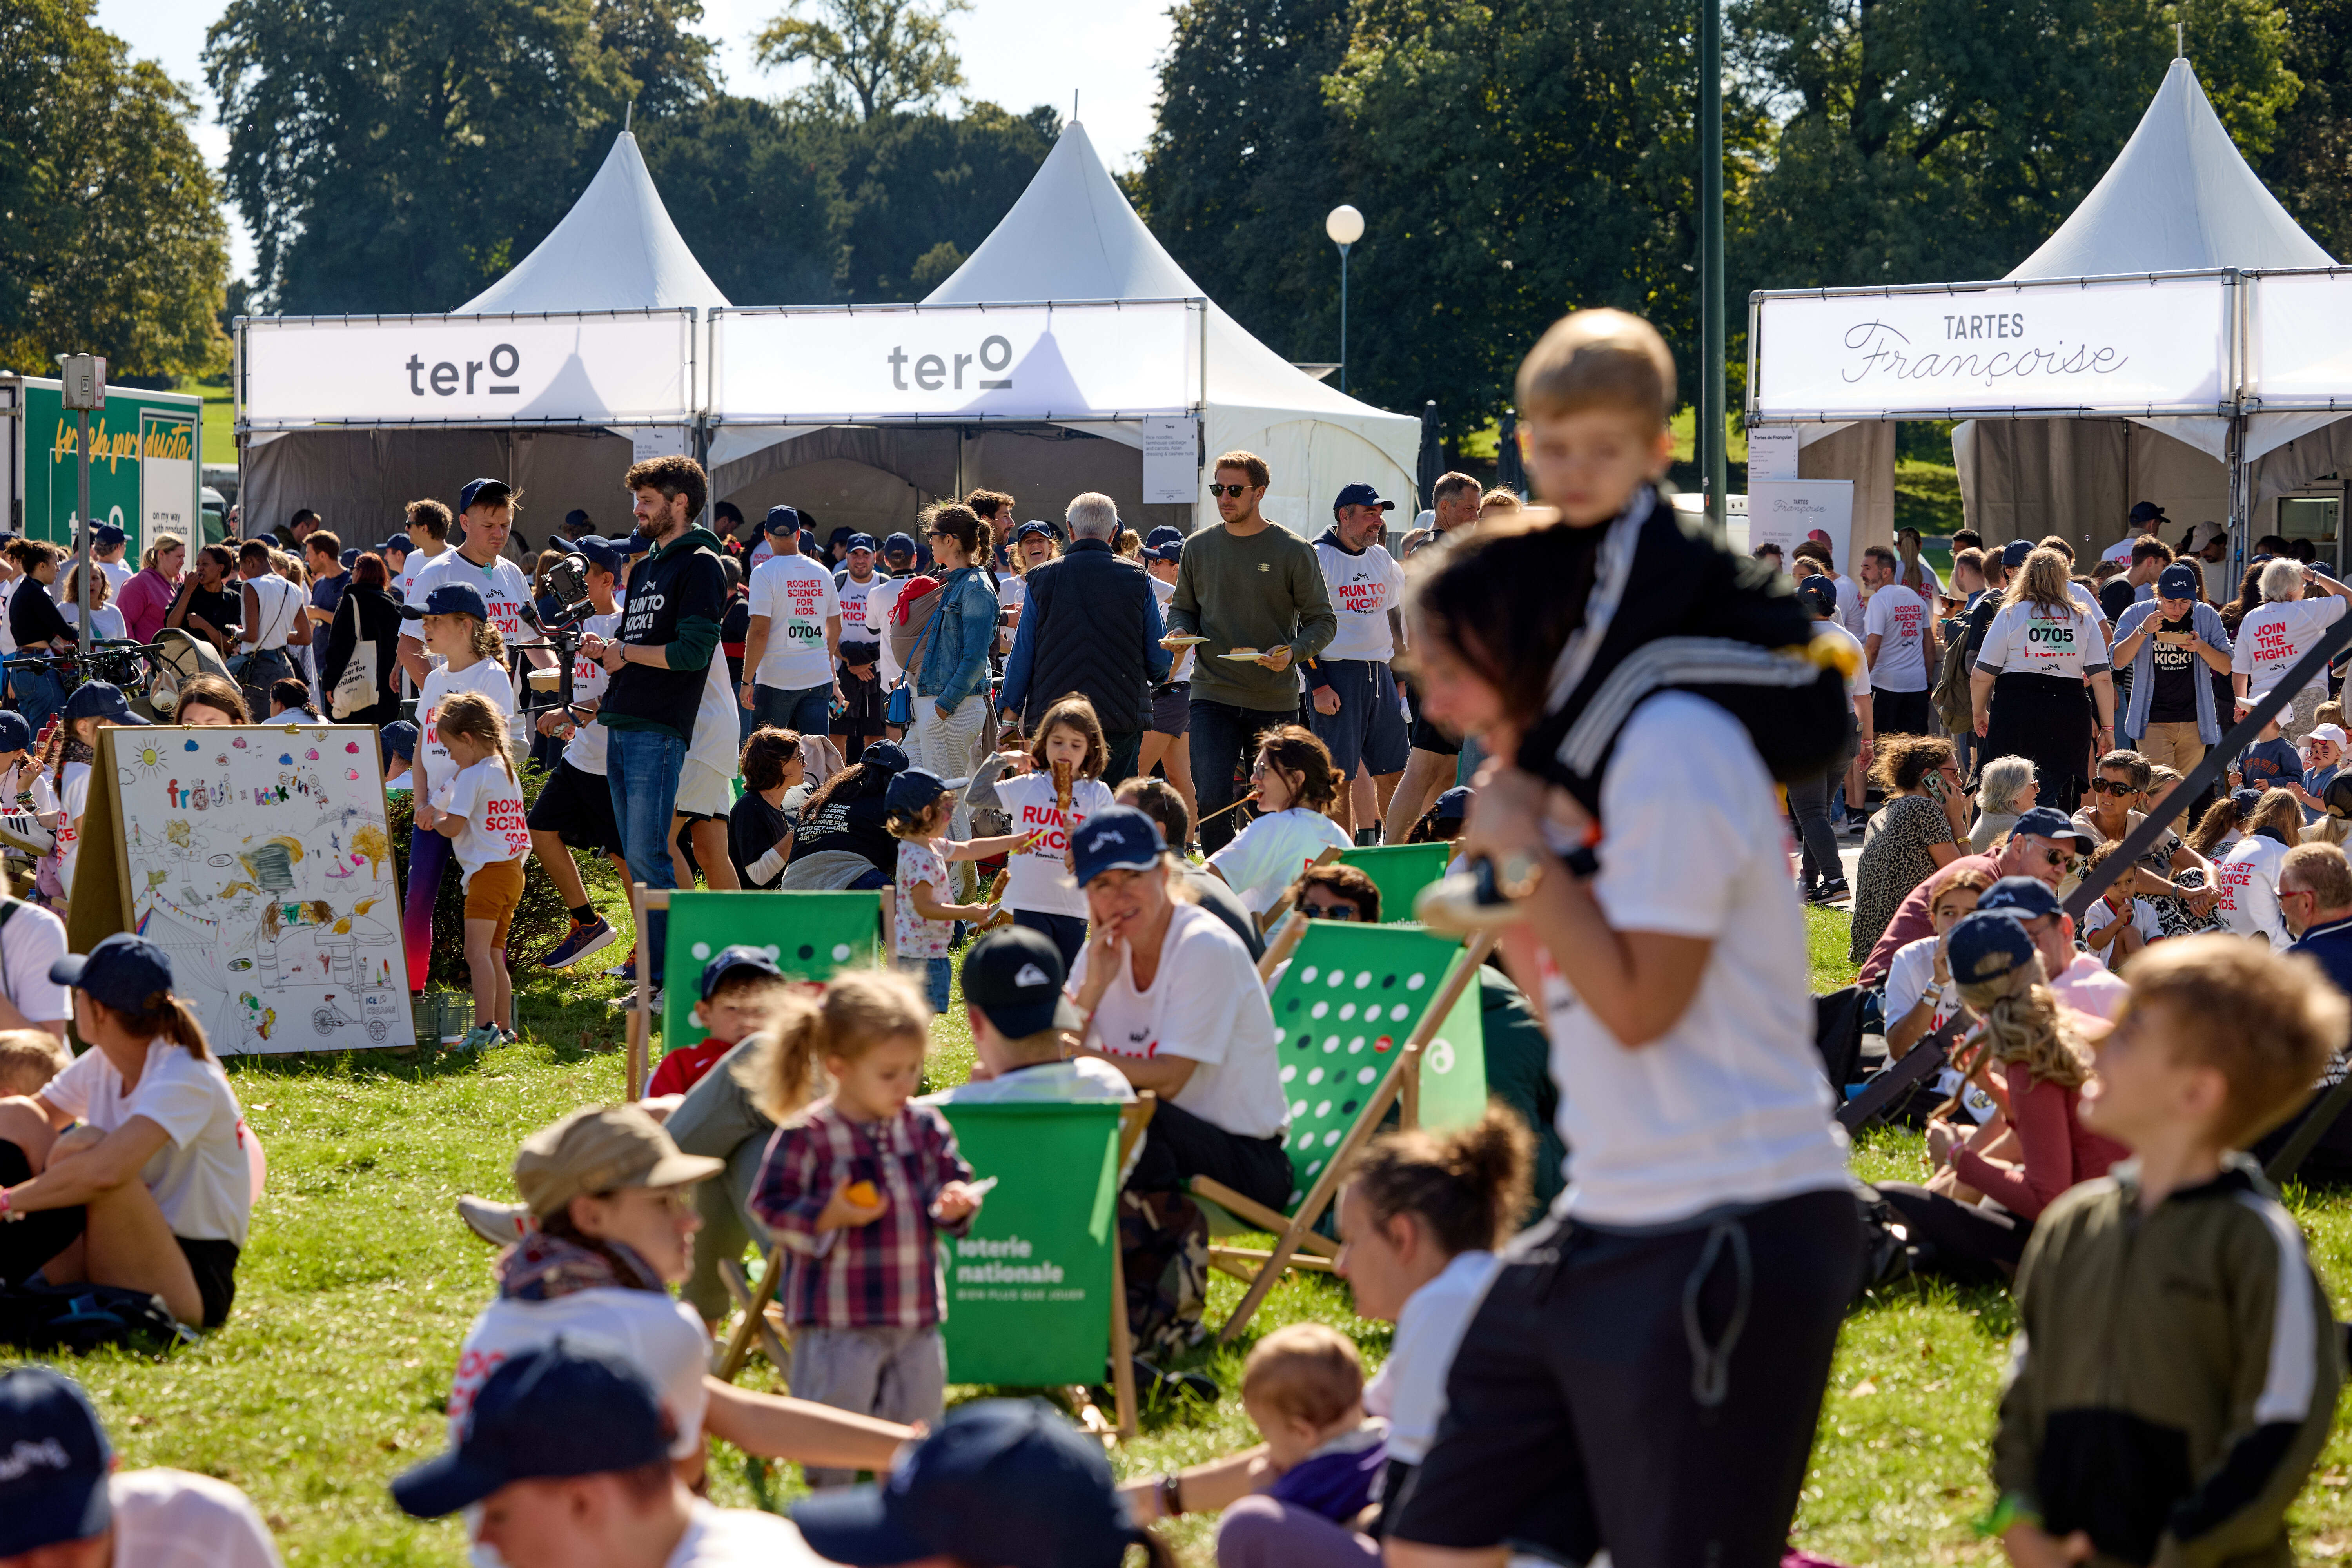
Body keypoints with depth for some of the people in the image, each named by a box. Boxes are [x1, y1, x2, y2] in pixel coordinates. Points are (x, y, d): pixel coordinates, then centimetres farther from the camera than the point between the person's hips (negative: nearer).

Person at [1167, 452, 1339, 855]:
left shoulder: (1293, 552, -1)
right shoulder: (1198, 548, 7)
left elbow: (1322, 621, 1)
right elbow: (1182, 607, 19)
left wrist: (1293, 652, -19)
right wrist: (1180, 631, -5)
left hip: (1275, 699, -1)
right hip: (1213, 696, 1)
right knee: (1210, 800, -14)